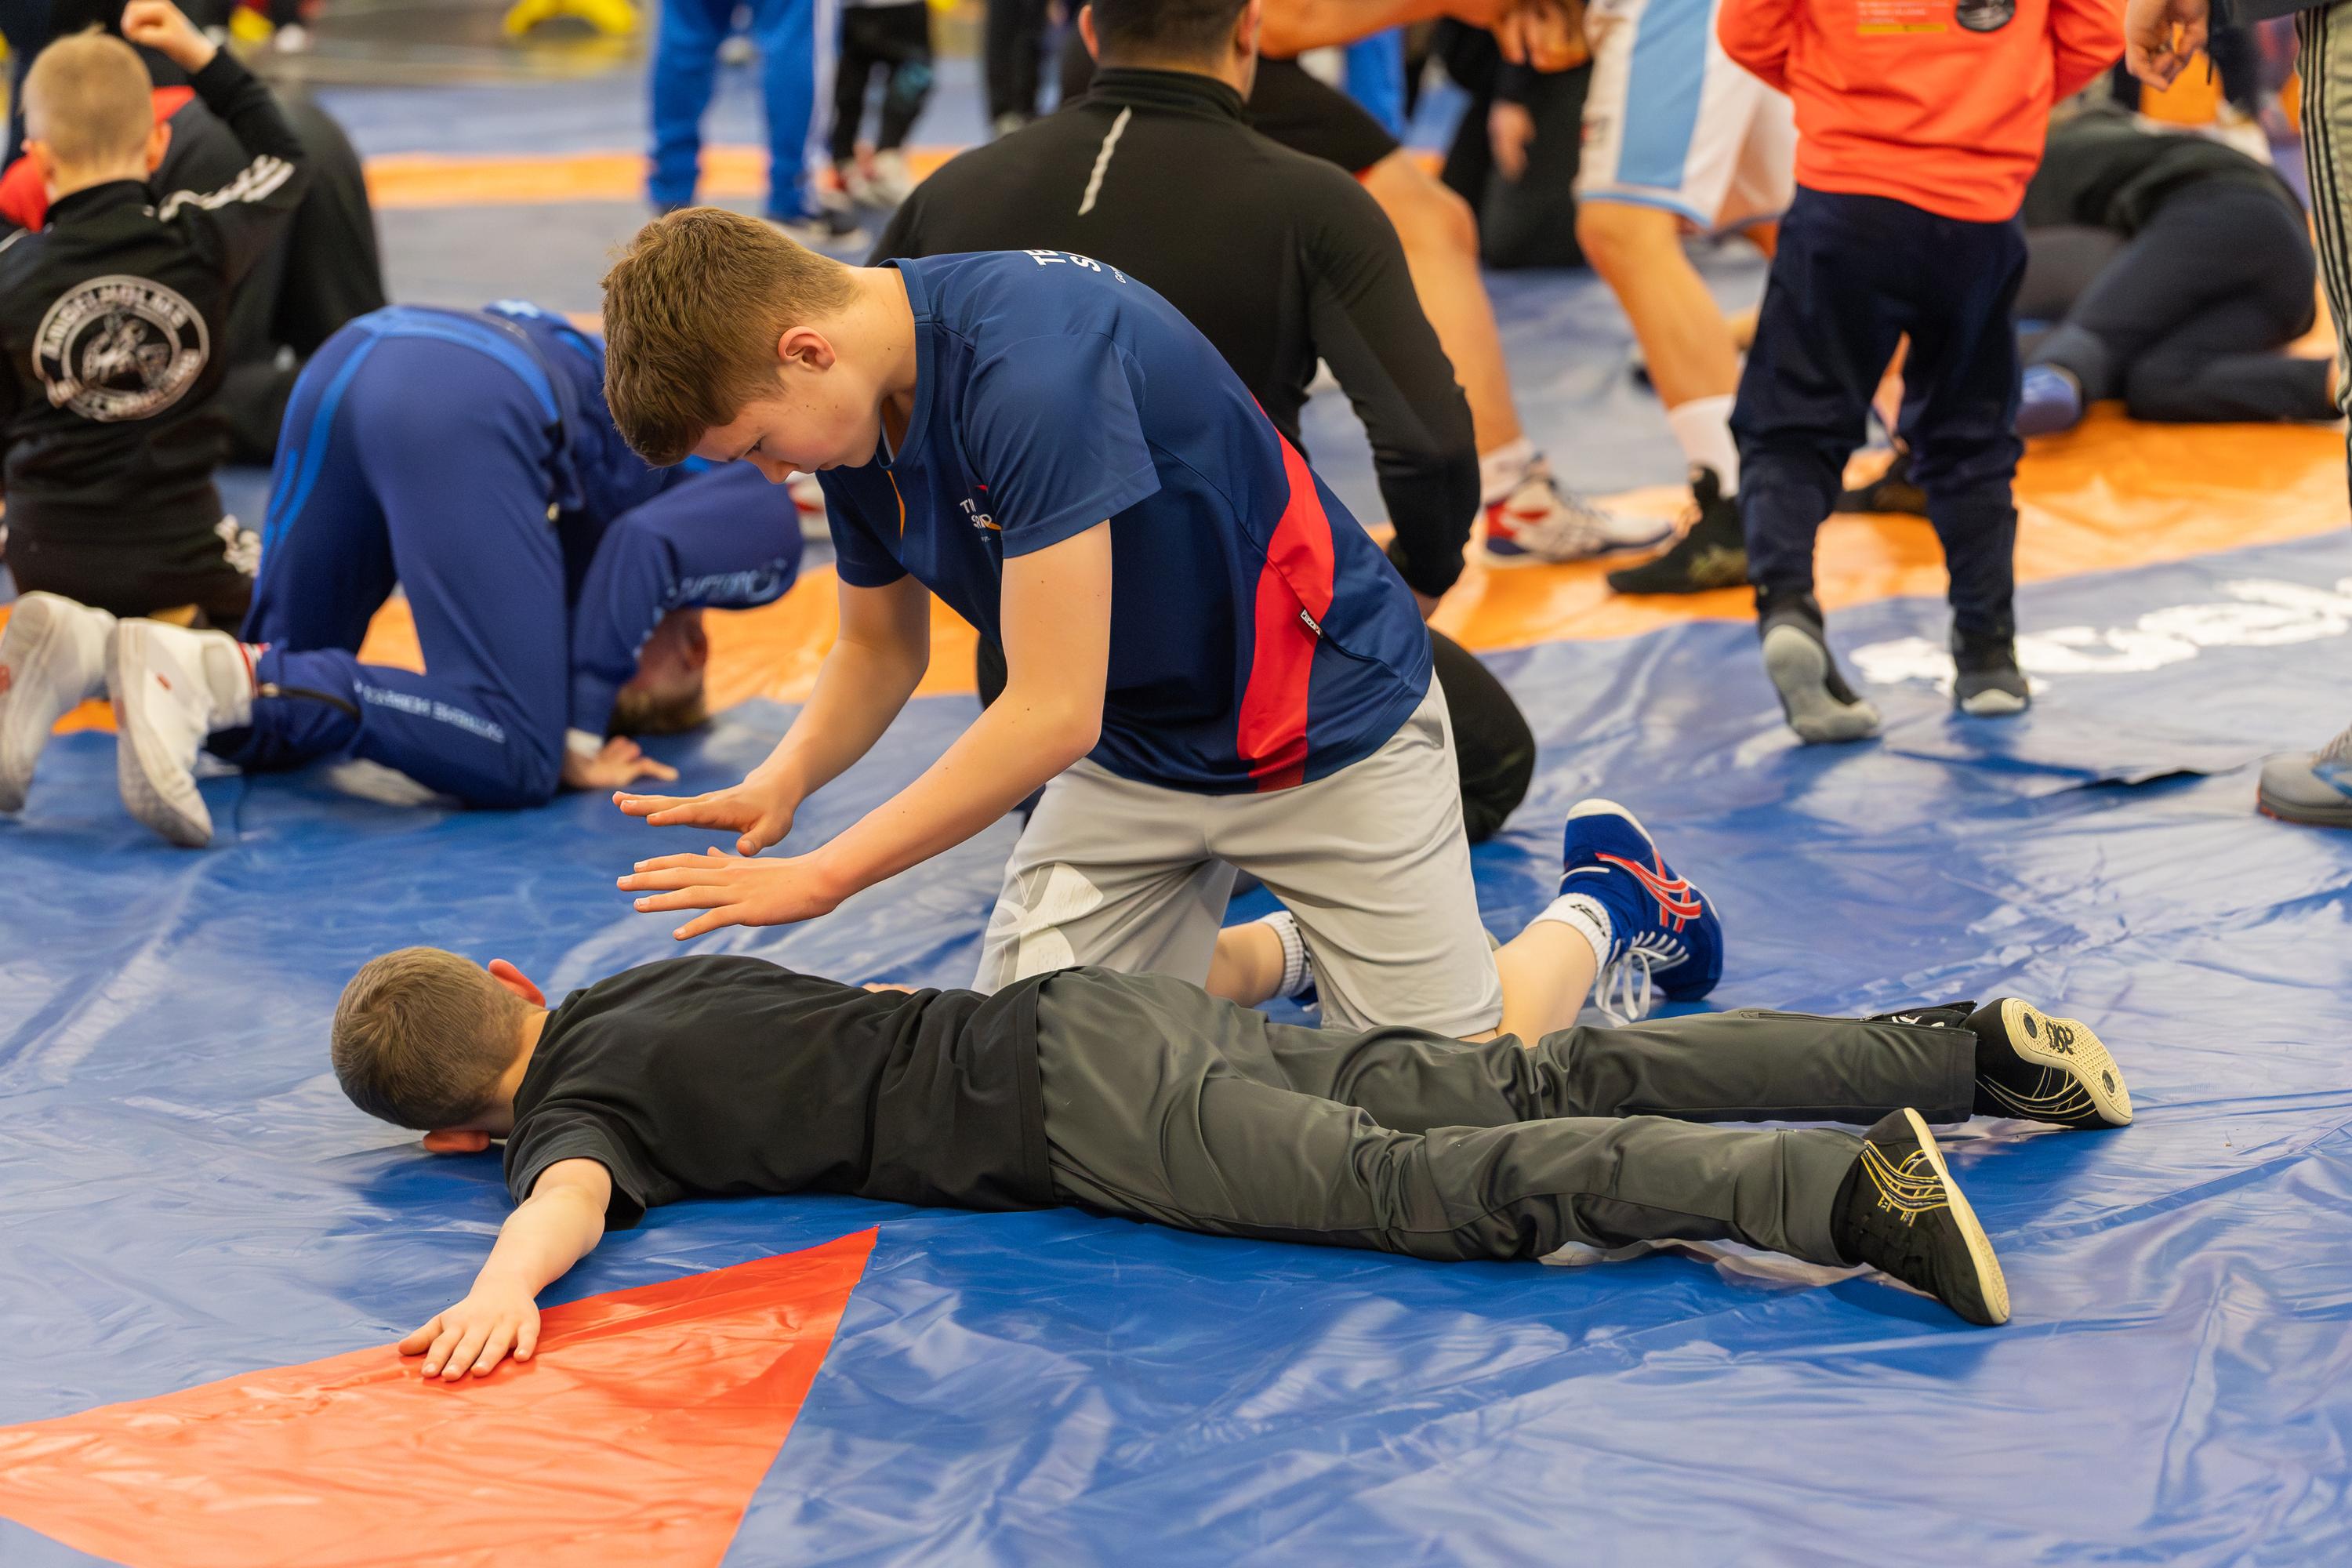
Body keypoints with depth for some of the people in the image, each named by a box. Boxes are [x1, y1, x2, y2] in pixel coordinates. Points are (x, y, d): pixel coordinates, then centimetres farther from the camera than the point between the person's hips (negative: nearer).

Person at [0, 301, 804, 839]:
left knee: (274, 715, 20)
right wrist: (579, 741, 0)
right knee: (517, 760, -12)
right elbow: (645, 549, -5)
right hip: (465, 412, -8)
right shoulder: (766, 523, 15)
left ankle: (86, 647, -8)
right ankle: (212, 670, -27)